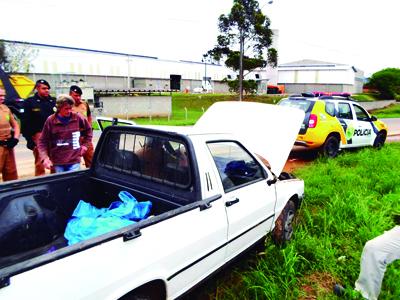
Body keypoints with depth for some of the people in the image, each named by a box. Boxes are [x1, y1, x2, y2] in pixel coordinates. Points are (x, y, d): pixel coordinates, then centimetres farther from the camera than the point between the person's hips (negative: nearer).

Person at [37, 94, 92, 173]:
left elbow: (88, 130, 16)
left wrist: (85, 145, 10)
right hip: (58, 162, 0)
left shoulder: (77, 118, -2)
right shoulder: (51, 121, -4)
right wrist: (45, 158, -11)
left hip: (74, 161, 0)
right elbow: (42, 141, 1)